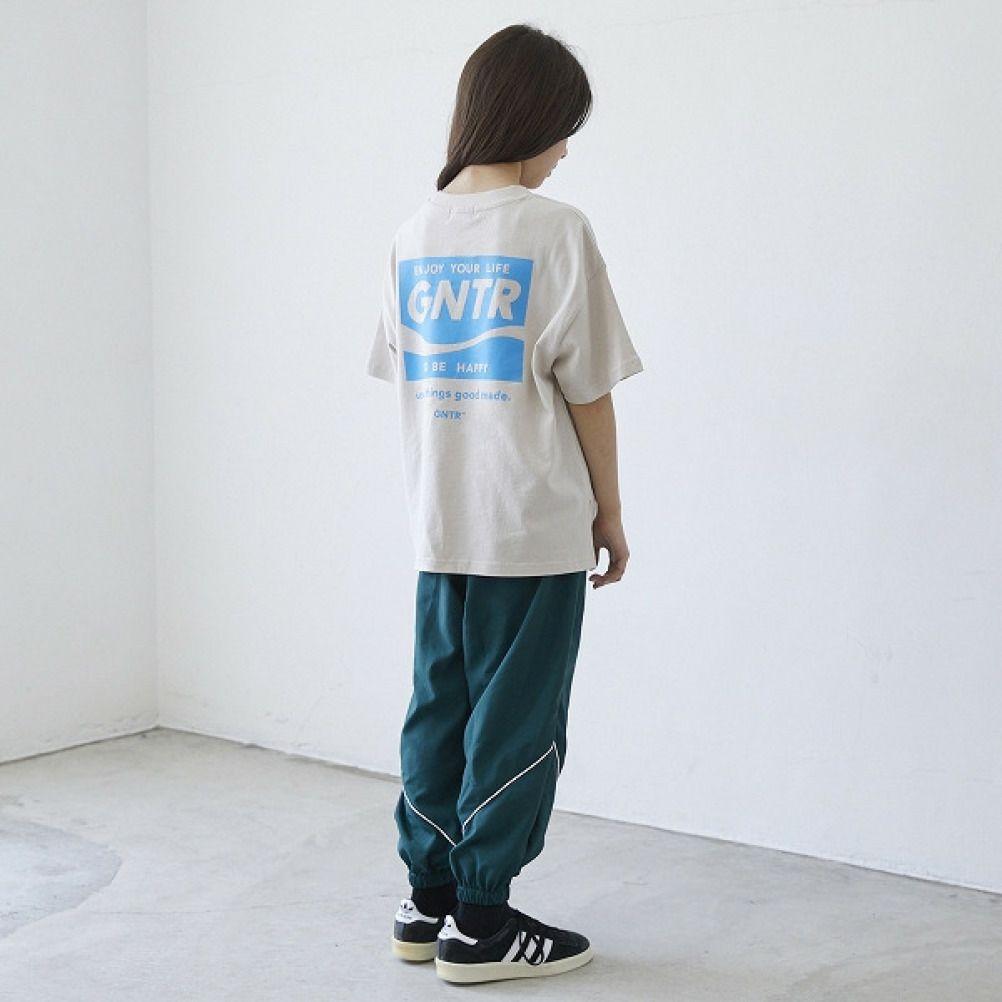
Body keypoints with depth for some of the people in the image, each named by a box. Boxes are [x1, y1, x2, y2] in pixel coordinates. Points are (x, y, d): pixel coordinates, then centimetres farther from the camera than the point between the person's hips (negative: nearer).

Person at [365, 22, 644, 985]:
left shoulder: (414, 233, 6)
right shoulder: (555, 230, -11)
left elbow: (404, 376, 10)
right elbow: (586, 390, -9)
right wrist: (611, 511, 1)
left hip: (438, 526, 6)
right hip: (536, 527, -6)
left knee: (437, 710, 14)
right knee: (516, 723, 4)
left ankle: (428, 901, 24)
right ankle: (479, 923, 11)